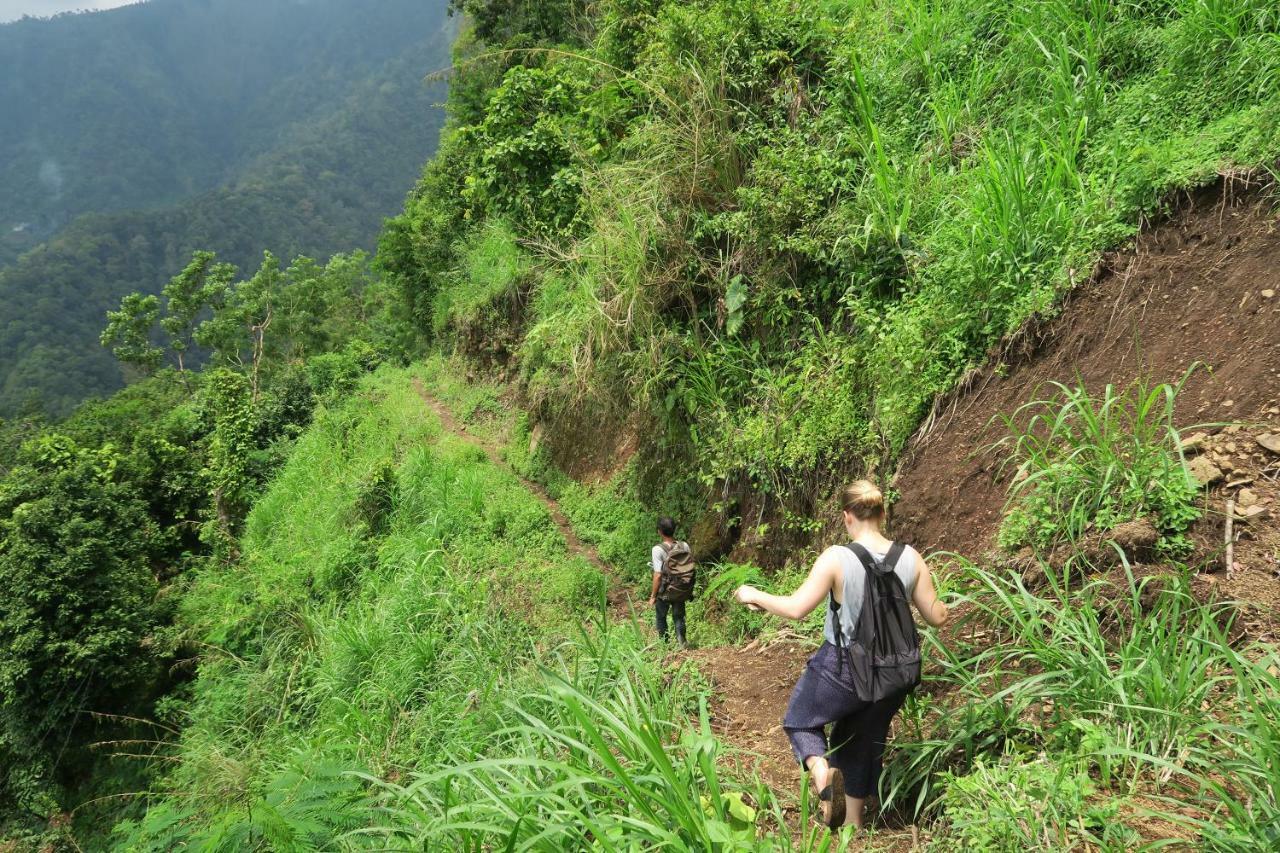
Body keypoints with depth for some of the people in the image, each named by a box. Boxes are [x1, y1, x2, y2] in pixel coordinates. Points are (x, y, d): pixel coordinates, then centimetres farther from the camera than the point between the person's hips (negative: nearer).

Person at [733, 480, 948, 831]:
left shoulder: (836, 558, -21)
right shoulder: (911, 558, -9)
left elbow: (796, 608, -22)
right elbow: (936, 617, -3)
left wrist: (754, 595, -6)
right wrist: (945, 607, 21)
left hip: (842, 669, -4)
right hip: (893, 676, 4)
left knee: (801, 720, 21)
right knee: (865, 741, 26)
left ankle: (822, 771, -9)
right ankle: (854, 821, 37)